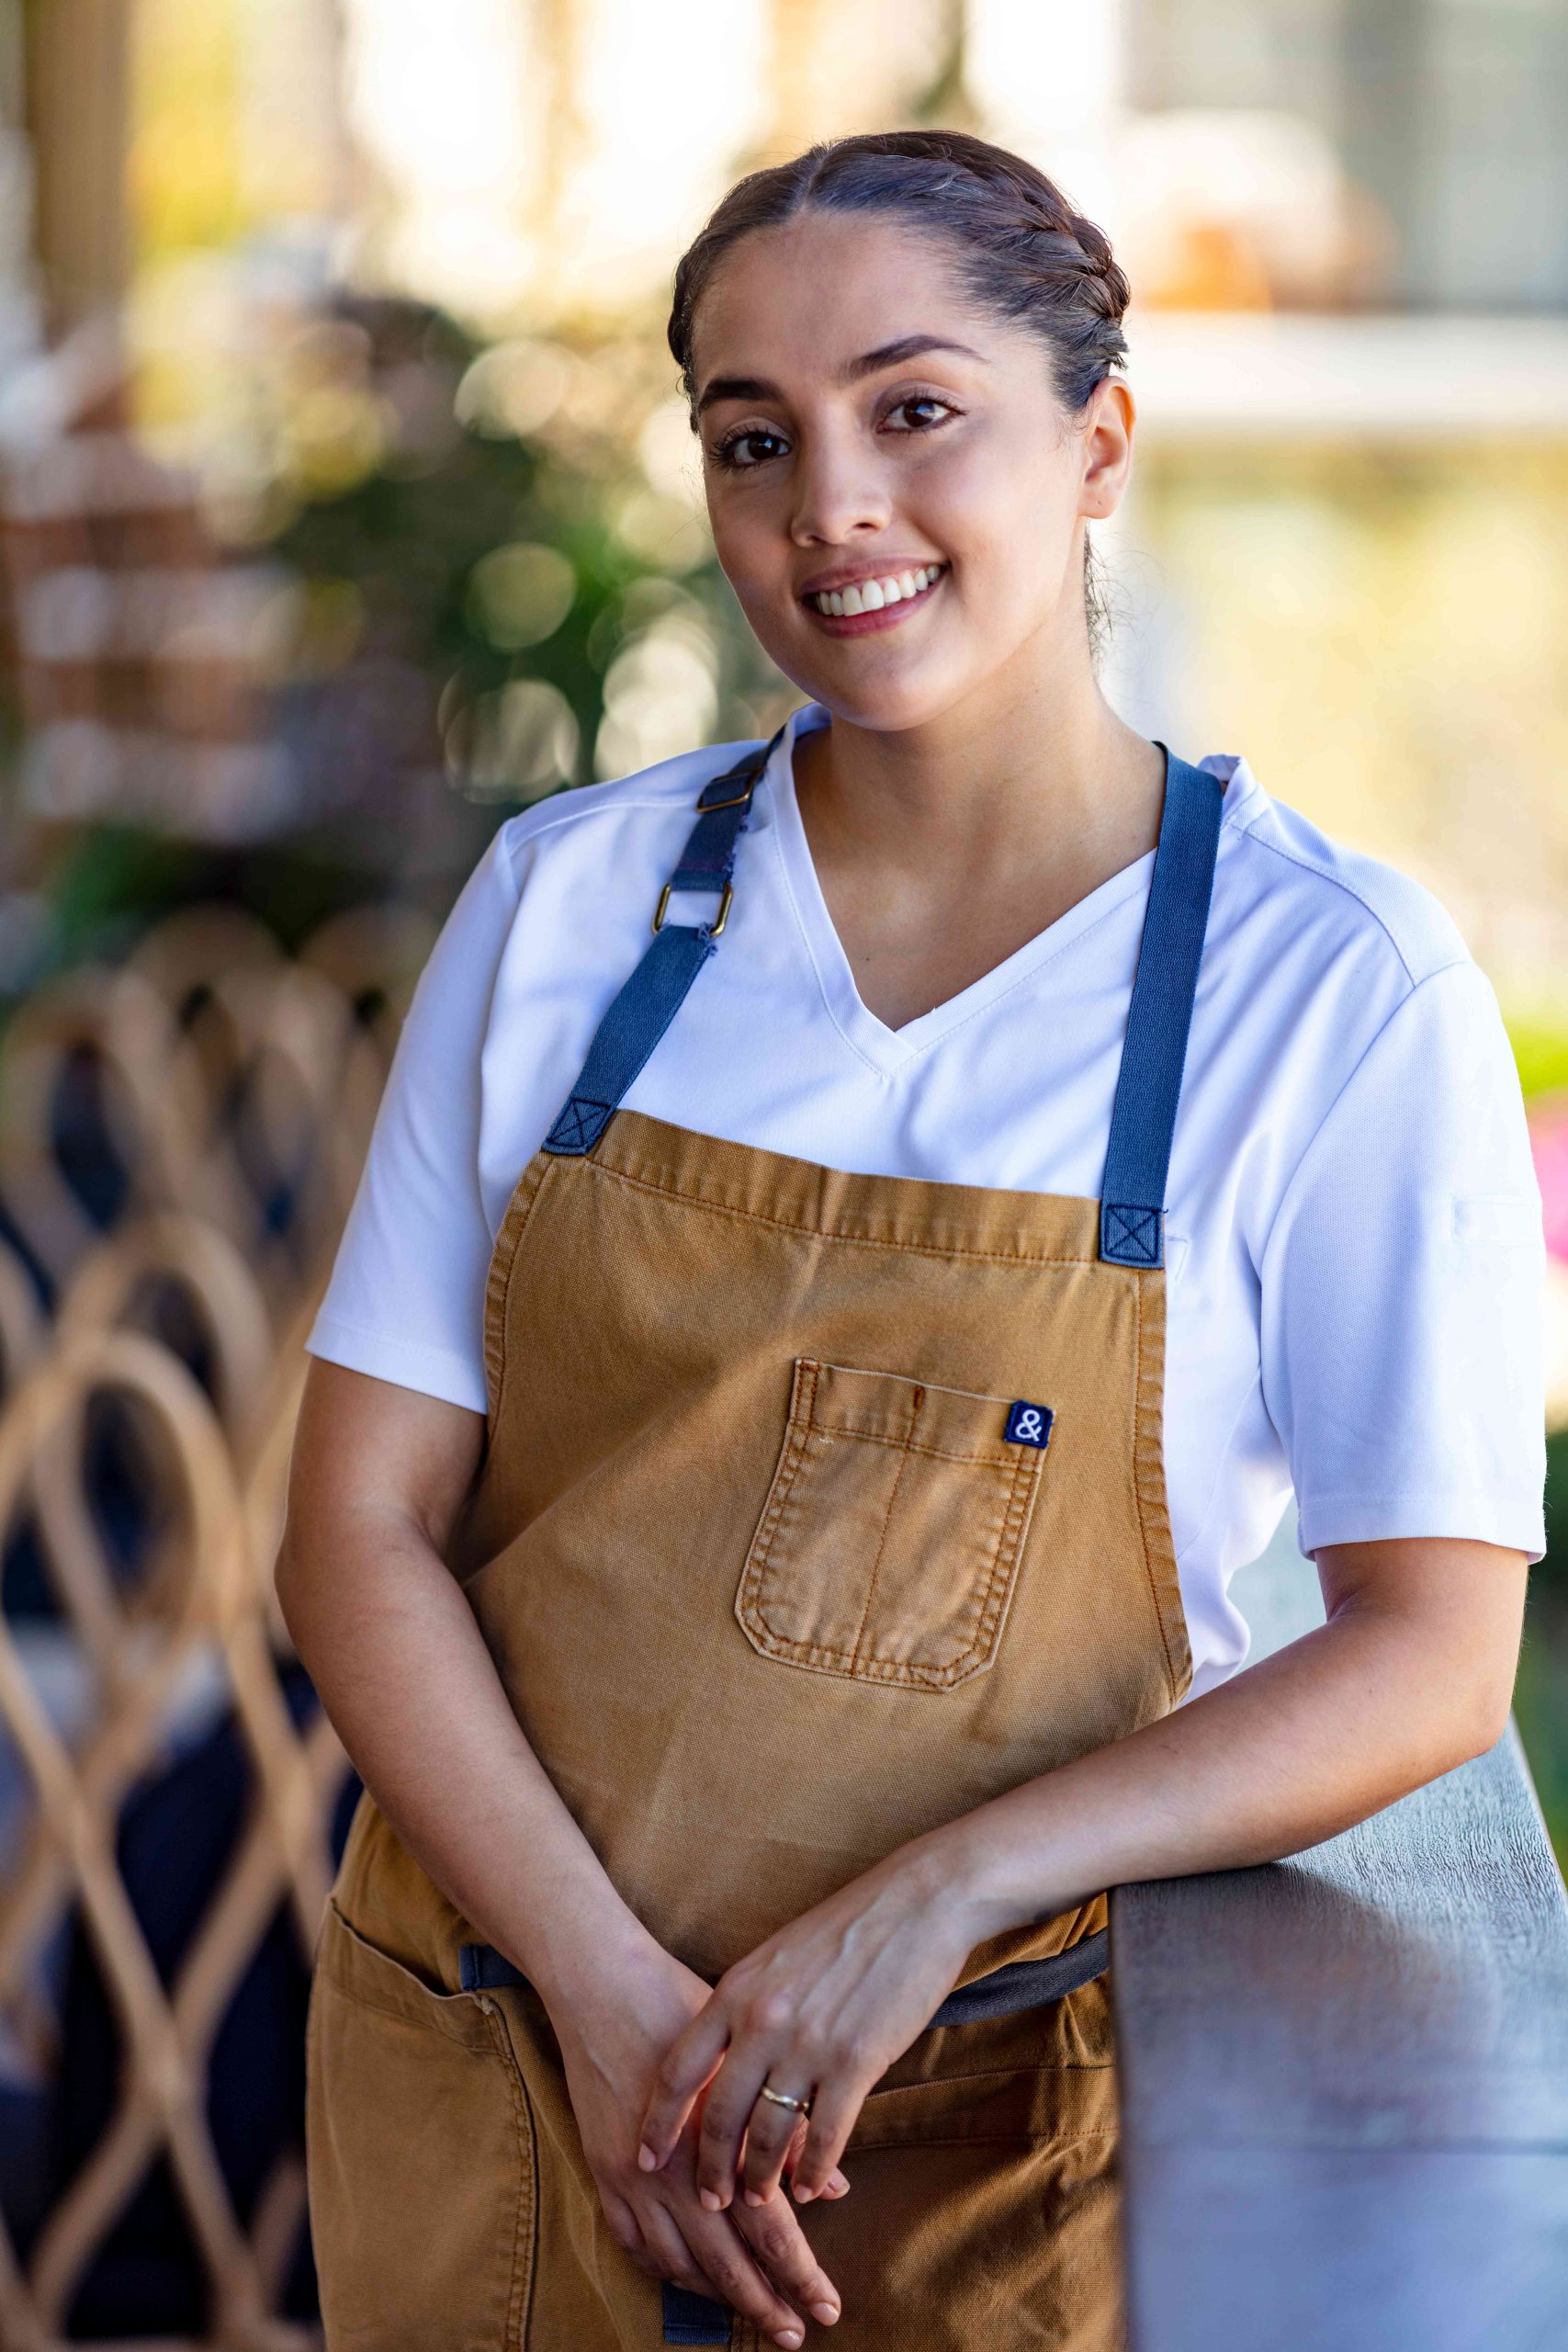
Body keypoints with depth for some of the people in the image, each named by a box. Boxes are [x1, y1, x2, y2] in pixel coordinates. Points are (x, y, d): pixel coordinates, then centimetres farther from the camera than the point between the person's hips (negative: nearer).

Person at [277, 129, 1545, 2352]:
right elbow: (363, 1527, -1)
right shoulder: (570, 899, -1)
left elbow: (1433, 1650, -10)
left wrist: (934, 1901, -21)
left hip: (994, 2143, -2)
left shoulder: (1340, 987, -8)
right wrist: (612, 1992, -14)